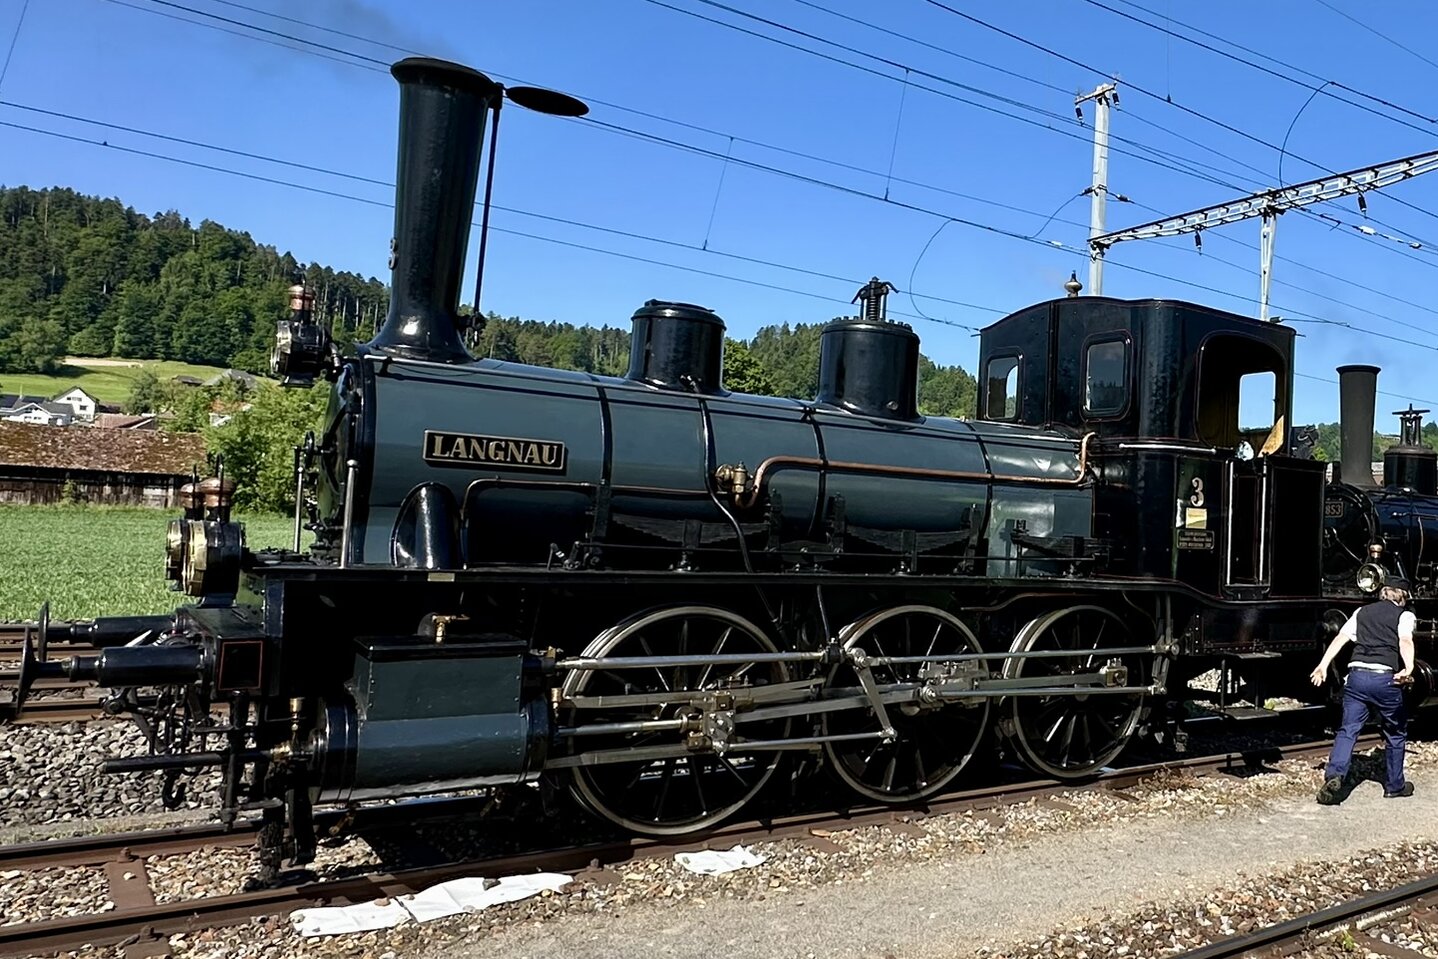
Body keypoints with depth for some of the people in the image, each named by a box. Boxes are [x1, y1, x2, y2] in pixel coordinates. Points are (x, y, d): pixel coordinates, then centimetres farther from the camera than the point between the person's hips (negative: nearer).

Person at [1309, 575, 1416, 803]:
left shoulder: (1362, 612, 18)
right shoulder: (1404, 616, 6)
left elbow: (1340, 638, 7)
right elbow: (1405, 641, -14)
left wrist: (1323, 665, 4)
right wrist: (1409, 669, -29)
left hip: (1357, 675, 3)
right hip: (1385, 678, -2)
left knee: (1348, 730, 1)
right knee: (1395, 732, 17)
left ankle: (1334, 775, -19)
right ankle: (1395, 786, 28)